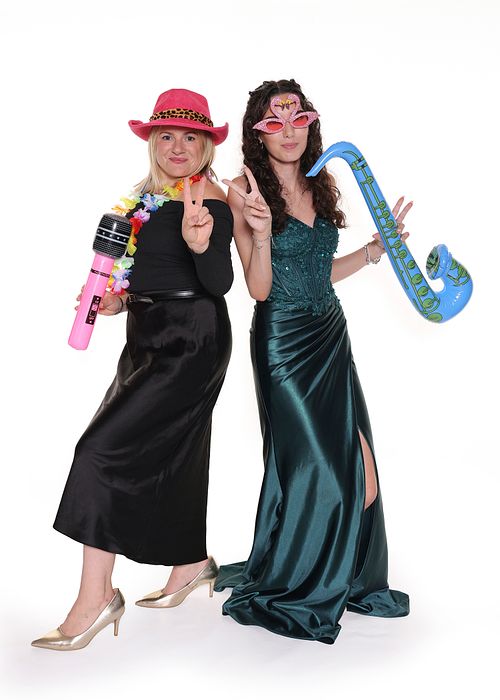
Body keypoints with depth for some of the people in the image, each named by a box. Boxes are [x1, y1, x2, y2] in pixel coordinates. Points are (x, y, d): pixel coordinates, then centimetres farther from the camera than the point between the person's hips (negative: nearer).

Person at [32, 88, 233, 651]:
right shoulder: (147, 198, 13)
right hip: (148, 338, 9)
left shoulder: (210, 203, -12)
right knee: (168, 453, 16)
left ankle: (95, 595, -6)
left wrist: (200, 243, -40)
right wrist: (121, 299, 7)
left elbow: (219, 283, -22)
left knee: (105, 447, -14)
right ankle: (192, 562, 35)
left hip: (190, 343, -9)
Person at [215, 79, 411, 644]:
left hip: (331, 336, 6)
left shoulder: (321, 186, 10)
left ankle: (344, 580, 28)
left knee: (354, 465, 4)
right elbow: (260, 289, -13)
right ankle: (284, 591, 24)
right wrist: (261, 233, -29)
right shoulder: (246, 191, -8)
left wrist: (378, 246, 11)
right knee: (311, 461, 0)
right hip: (283, 339, -6)